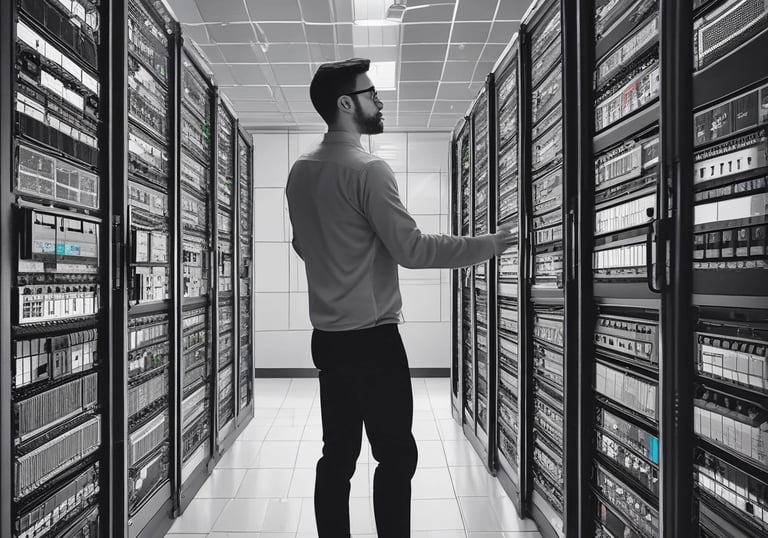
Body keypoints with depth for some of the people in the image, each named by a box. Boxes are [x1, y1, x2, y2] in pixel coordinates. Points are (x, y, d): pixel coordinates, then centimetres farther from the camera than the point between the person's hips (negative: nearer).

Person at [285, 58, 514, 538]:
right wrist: (489, 245, -9)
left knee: (338, 454, 14)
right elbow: (412, 248, -17)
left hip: (327, 336, 8)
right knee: (397, 455, 4)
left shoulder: (300, 172, 9)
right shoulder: (368, 169, -14)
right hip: (373, 339, -8)